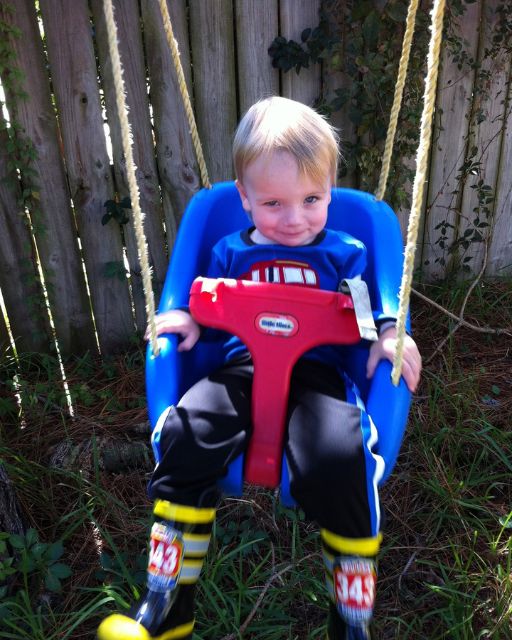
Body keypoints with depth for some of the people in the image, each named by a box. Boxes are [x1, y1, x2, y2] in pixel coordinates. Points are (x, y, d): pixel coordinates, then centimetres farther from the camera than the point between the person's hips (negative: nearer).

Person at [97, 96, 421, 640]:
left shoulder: (346, 254, 13)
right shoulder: (230, 253, 17)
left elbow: (371, 316, 17)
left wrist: (388, 334, -5)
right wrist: (189, 322, 3)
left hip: (317, 372, -1)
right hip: (241, 368, 2)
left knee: (338, 457, -32)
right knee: (185, 436, -26)